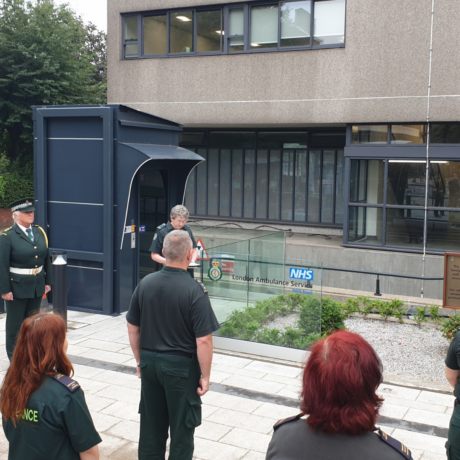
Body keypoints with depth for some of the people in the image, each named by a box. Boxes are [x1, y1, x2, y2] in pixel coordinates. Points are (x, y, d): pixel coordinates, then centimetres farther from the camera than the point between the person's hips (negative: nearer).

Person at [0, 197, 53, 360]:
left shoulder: (40, 232, 6)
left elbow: (46, 258, 11)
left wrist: (48, 281, 8)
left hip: (37, 285, 5)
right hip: (17, 287, -5)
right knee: (15, 324, 7)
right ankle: (14, 357, 20)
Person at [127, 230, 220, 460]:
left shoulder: (146, 283, -3)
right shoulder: (195, 290, -18)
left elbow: (132, 328, 5)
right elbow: (203, 340, -19)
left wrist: (140, 361, 16)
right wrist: (205, 376, -7)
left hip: (150, 362, 5)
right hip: (181, 366, -5)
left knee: (151, 426, 17)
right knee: (181, 429, 12)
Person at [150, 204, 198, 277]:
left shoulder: (187, 230, 8)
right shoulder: (162, 231, -5)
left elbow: (194, 250, 17)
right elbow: (154, 255, -2)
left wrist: (193, 260, -4)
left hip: (188, 271, 4)